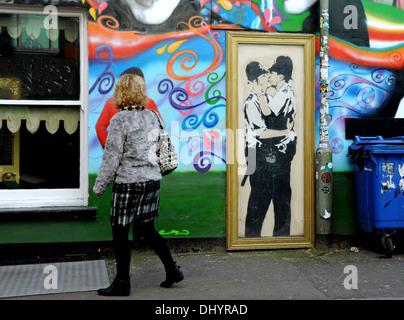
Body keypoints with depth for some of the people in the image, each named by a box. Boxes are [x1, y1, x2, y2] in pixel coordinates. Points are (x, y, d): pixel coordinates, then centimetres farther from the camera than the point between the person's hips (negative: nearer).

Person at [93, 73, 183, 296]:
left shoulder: (120, 120, -12)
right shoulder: (152, 116, 6)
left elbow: (111, 157, -12)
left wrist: (100, 186, -3)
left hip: (128, 184, -7)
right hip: (152, 180, 7)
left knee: (120, 233, 5)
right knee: (147, 229, 19)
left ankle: (122, 283, 15)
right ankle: (172, 270, 23)